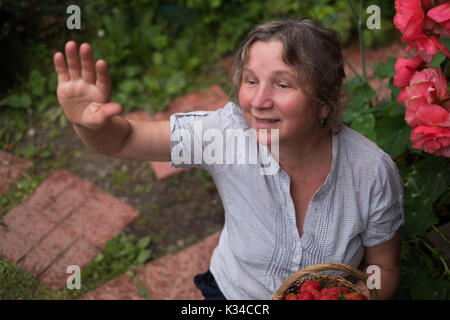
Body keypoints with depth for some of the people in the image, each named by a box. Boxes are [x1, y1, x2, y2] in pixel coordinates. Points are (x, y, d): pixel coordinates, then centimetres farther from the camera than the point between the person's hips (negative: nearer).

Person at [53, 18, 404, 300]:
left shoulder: (373, 171, -20)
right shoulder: (230, 131, -21)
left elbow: (384, 268, -5)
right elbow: (124, 139, -16)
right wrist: (88, 122, -38)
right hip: (232, 292, -1)